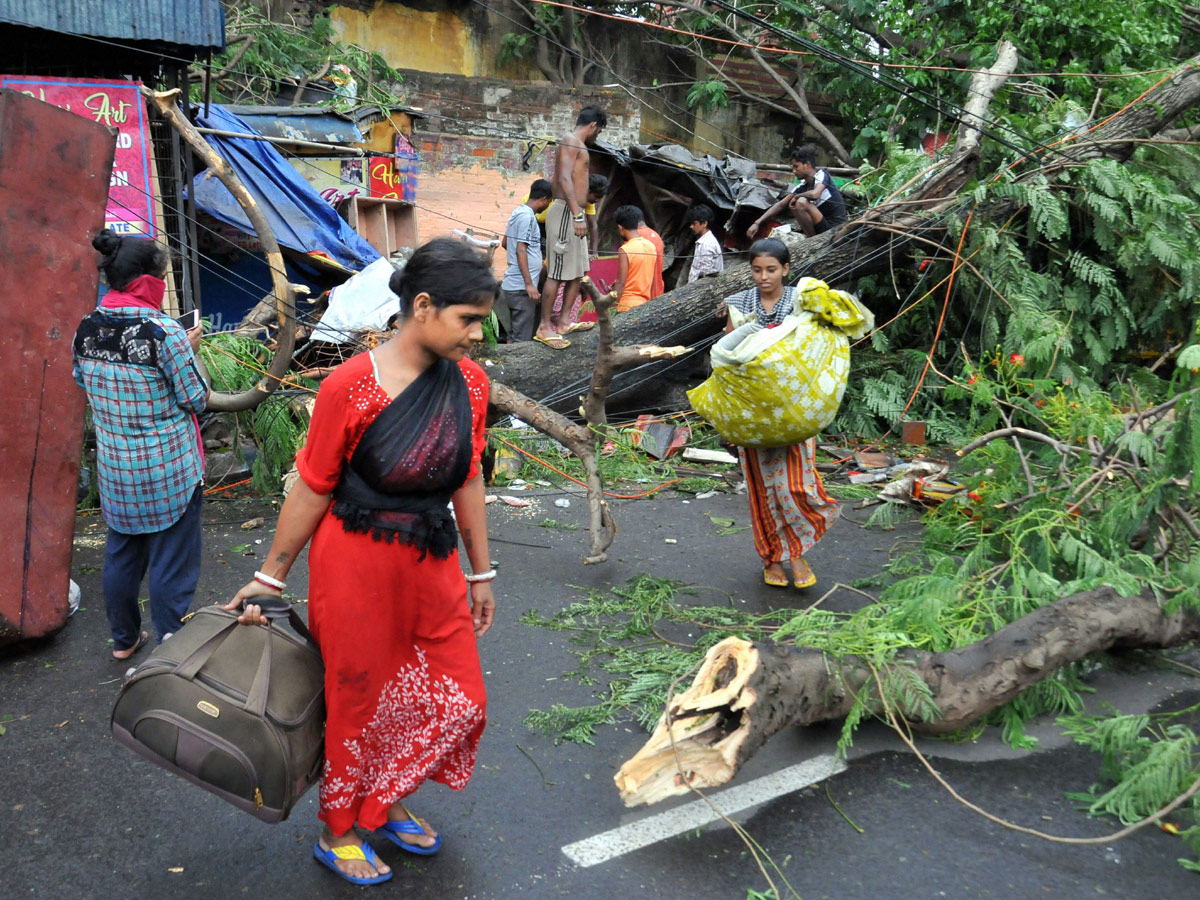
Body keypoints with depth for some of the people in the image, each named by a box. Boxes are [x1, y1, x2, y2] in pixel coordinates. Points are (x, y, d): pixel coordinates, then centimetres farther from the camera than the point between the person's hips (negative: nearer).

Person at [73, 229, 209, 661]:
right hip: (169, 471, -6)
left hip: (114, 470, 7)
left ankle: (123, 638, 39)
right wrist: (188, 351, 1)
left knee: (120, 553, 22)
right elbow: (197, 399, -14)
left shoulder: (86, 329, -2)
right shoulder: (165, 332, -21)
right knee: (171, 563, 7)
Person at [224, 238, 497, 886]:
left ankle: (385, 804, 40)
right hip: (358, 565, -6)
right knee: (362, 704, 11)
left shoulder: (468, 381, -3)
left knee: (458, 702, 13)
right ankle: (337, 833, 38)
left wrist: (480, 573, 14)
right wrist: (269, 578, -1)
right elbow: (312, 489, -9)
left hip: (432, 565, 6)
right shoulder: (351, 387, -19)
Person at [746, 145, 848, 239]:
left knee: (801, 202, -22)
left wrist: (796, 196, -9)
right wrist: (757, 223, 0)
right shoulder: (802, 187, 10)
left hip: (835, 228, -8)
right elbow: (781, 205, 8)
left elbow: (815, 194, -29)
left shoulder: (822, 174, -8)